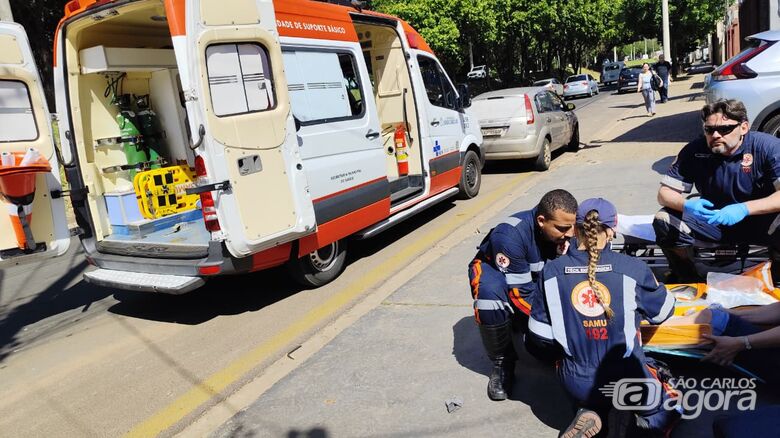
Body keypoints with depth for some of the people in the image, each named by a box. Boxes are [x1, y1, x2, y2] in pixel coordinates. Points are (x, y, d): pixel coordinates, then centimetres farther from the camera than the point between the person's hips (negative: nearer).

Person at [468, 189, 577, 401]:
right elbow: (520, 293, -34)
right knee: (490, 292, -40)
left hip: (536, 276, 5)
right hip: (494, 270, -5)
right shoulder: (510, 236, -37)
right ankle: (501, 363, -17)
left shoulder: (567, 232, -23)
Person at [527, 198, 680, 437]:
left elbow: (539, 334, -4)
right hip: (626, 380, -2)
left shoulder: (551, 271, -10)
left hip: (576, 383, 2)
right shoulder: (632, 268, -15)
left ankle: (591, 414, 5)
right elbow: (663, 310, 4)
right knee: (667, 409, 31)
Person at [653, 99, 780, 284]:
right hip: (712, 220, 2)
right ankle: (688, 280, 4)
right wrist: (686, 205, -31)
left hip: (760, 221, -2)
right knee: (664, 220, -21)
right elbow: (664, 193, -9)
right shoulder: (694, 151, -9)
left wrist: (745, 208, -40)